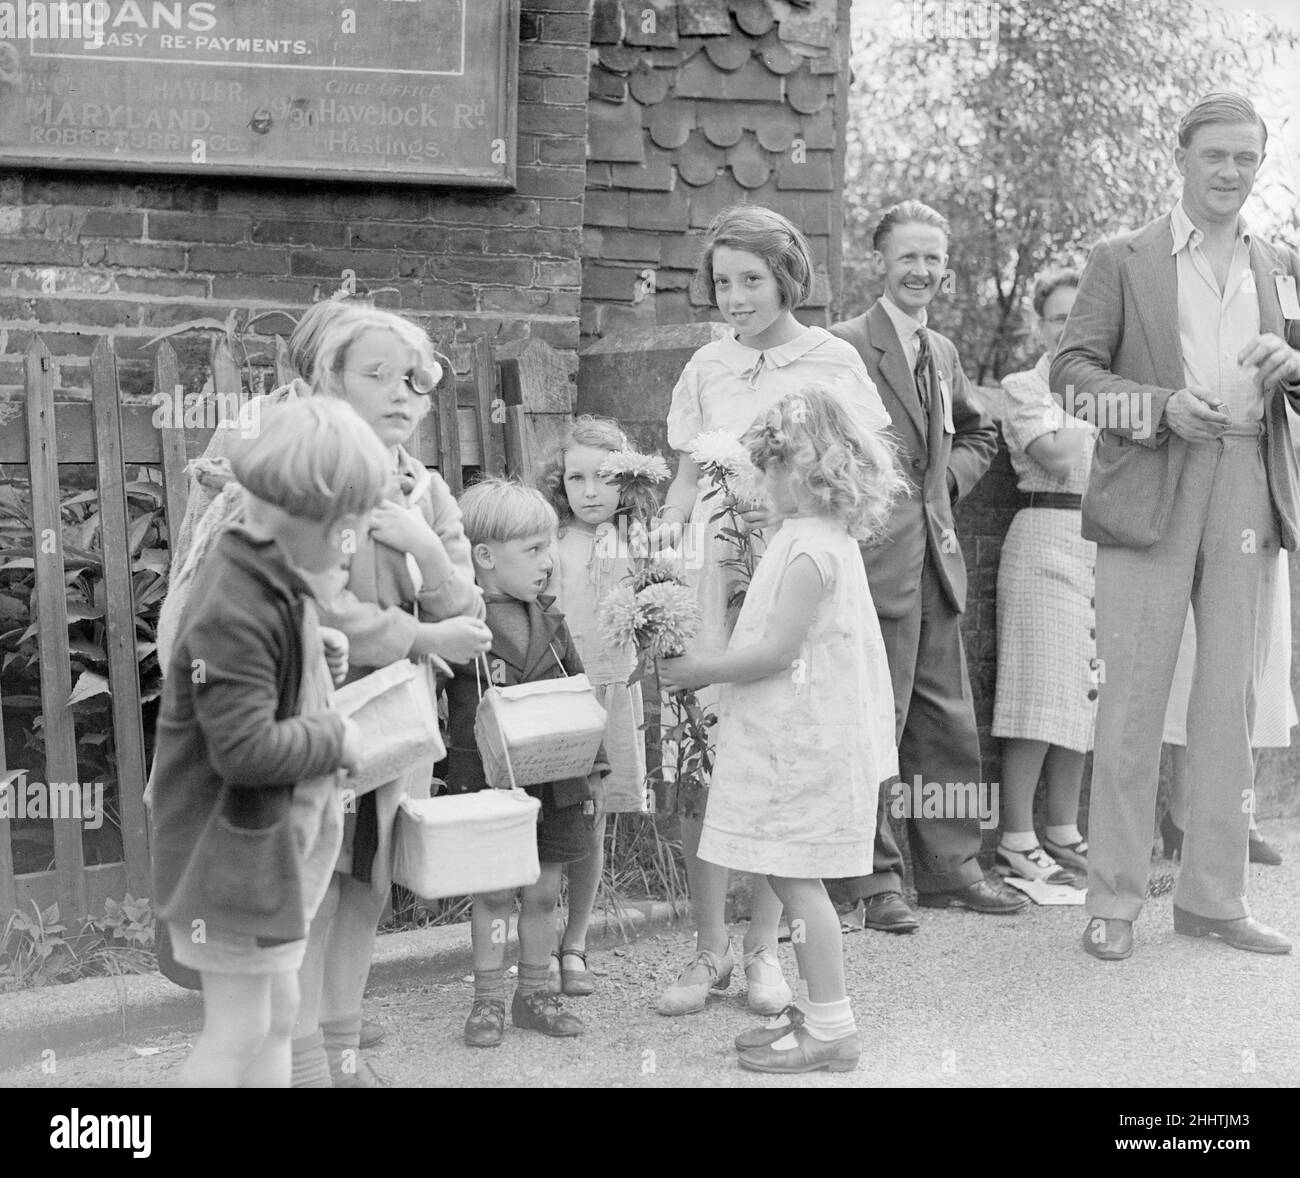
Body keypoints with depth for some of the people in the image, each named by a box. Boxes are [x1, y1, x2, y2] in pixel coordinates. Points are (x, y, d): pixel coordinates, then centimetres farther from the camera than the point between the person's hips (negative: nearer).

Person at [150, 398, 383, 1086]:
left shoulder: (279, 584, 5)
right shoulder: (235, 615, -25)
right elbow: (245, 747, -29)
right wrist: (337, 740, -17)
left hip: (281, 838, 10)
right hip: (235, 849, -10)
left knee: (278, 1010, 16)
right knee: (238, 1030, -1)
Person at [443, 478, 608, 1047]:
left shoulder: (549, 621, 7)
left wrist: (593, 765, 13)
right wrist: (439, 774, -12)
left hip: (555, 781, 5)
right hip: (486, 783, -5)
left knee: (543, 892, 11)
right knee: (493, 893, 3)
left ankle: (533, 993, 25)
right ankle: (488, 999, 17)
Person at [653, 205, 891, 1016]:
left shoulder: (831, 361, 4)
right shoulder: (707, 368, 12)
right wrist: (673, 522, -2)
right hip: (716, 572, 2)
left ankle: (763, 947, 14)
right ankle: (710, 950, 8)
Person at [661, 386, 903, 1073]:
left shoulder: (809, 549, -19)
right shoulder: (828, 539, 13)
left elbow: (778, 650, -22)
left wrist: (700, 671, -13)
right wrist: (710, 663, 14)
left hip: (803, 744, -10)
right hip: (801, 738, 10)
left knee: (797, 882, -3)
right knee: (794, 879, 15)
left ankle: (831, 1030, 5)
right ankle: (818, 1010, 24)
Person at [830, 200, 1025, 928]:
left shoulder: (943, 351, 17)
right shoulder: (844, 347, -8)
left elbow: (979, 432, 30)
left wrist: (950, 479, 14)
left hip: (937, 554, 8)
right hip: (875, 559, -8)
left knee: (948, 719, 11)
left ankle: (952, 867, 22)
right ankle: (870, 880, 6)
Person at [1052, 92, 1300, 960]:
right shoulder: (1123, 261, 7)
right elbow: (1073, 369, -1)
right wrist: (1163, 406, -15)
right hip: (1152, 489, -4)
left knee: (1230, 699, 6)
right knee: (1132, 696, -4)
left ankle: (1214, 896, 15)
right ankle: (1114, 900, 4)